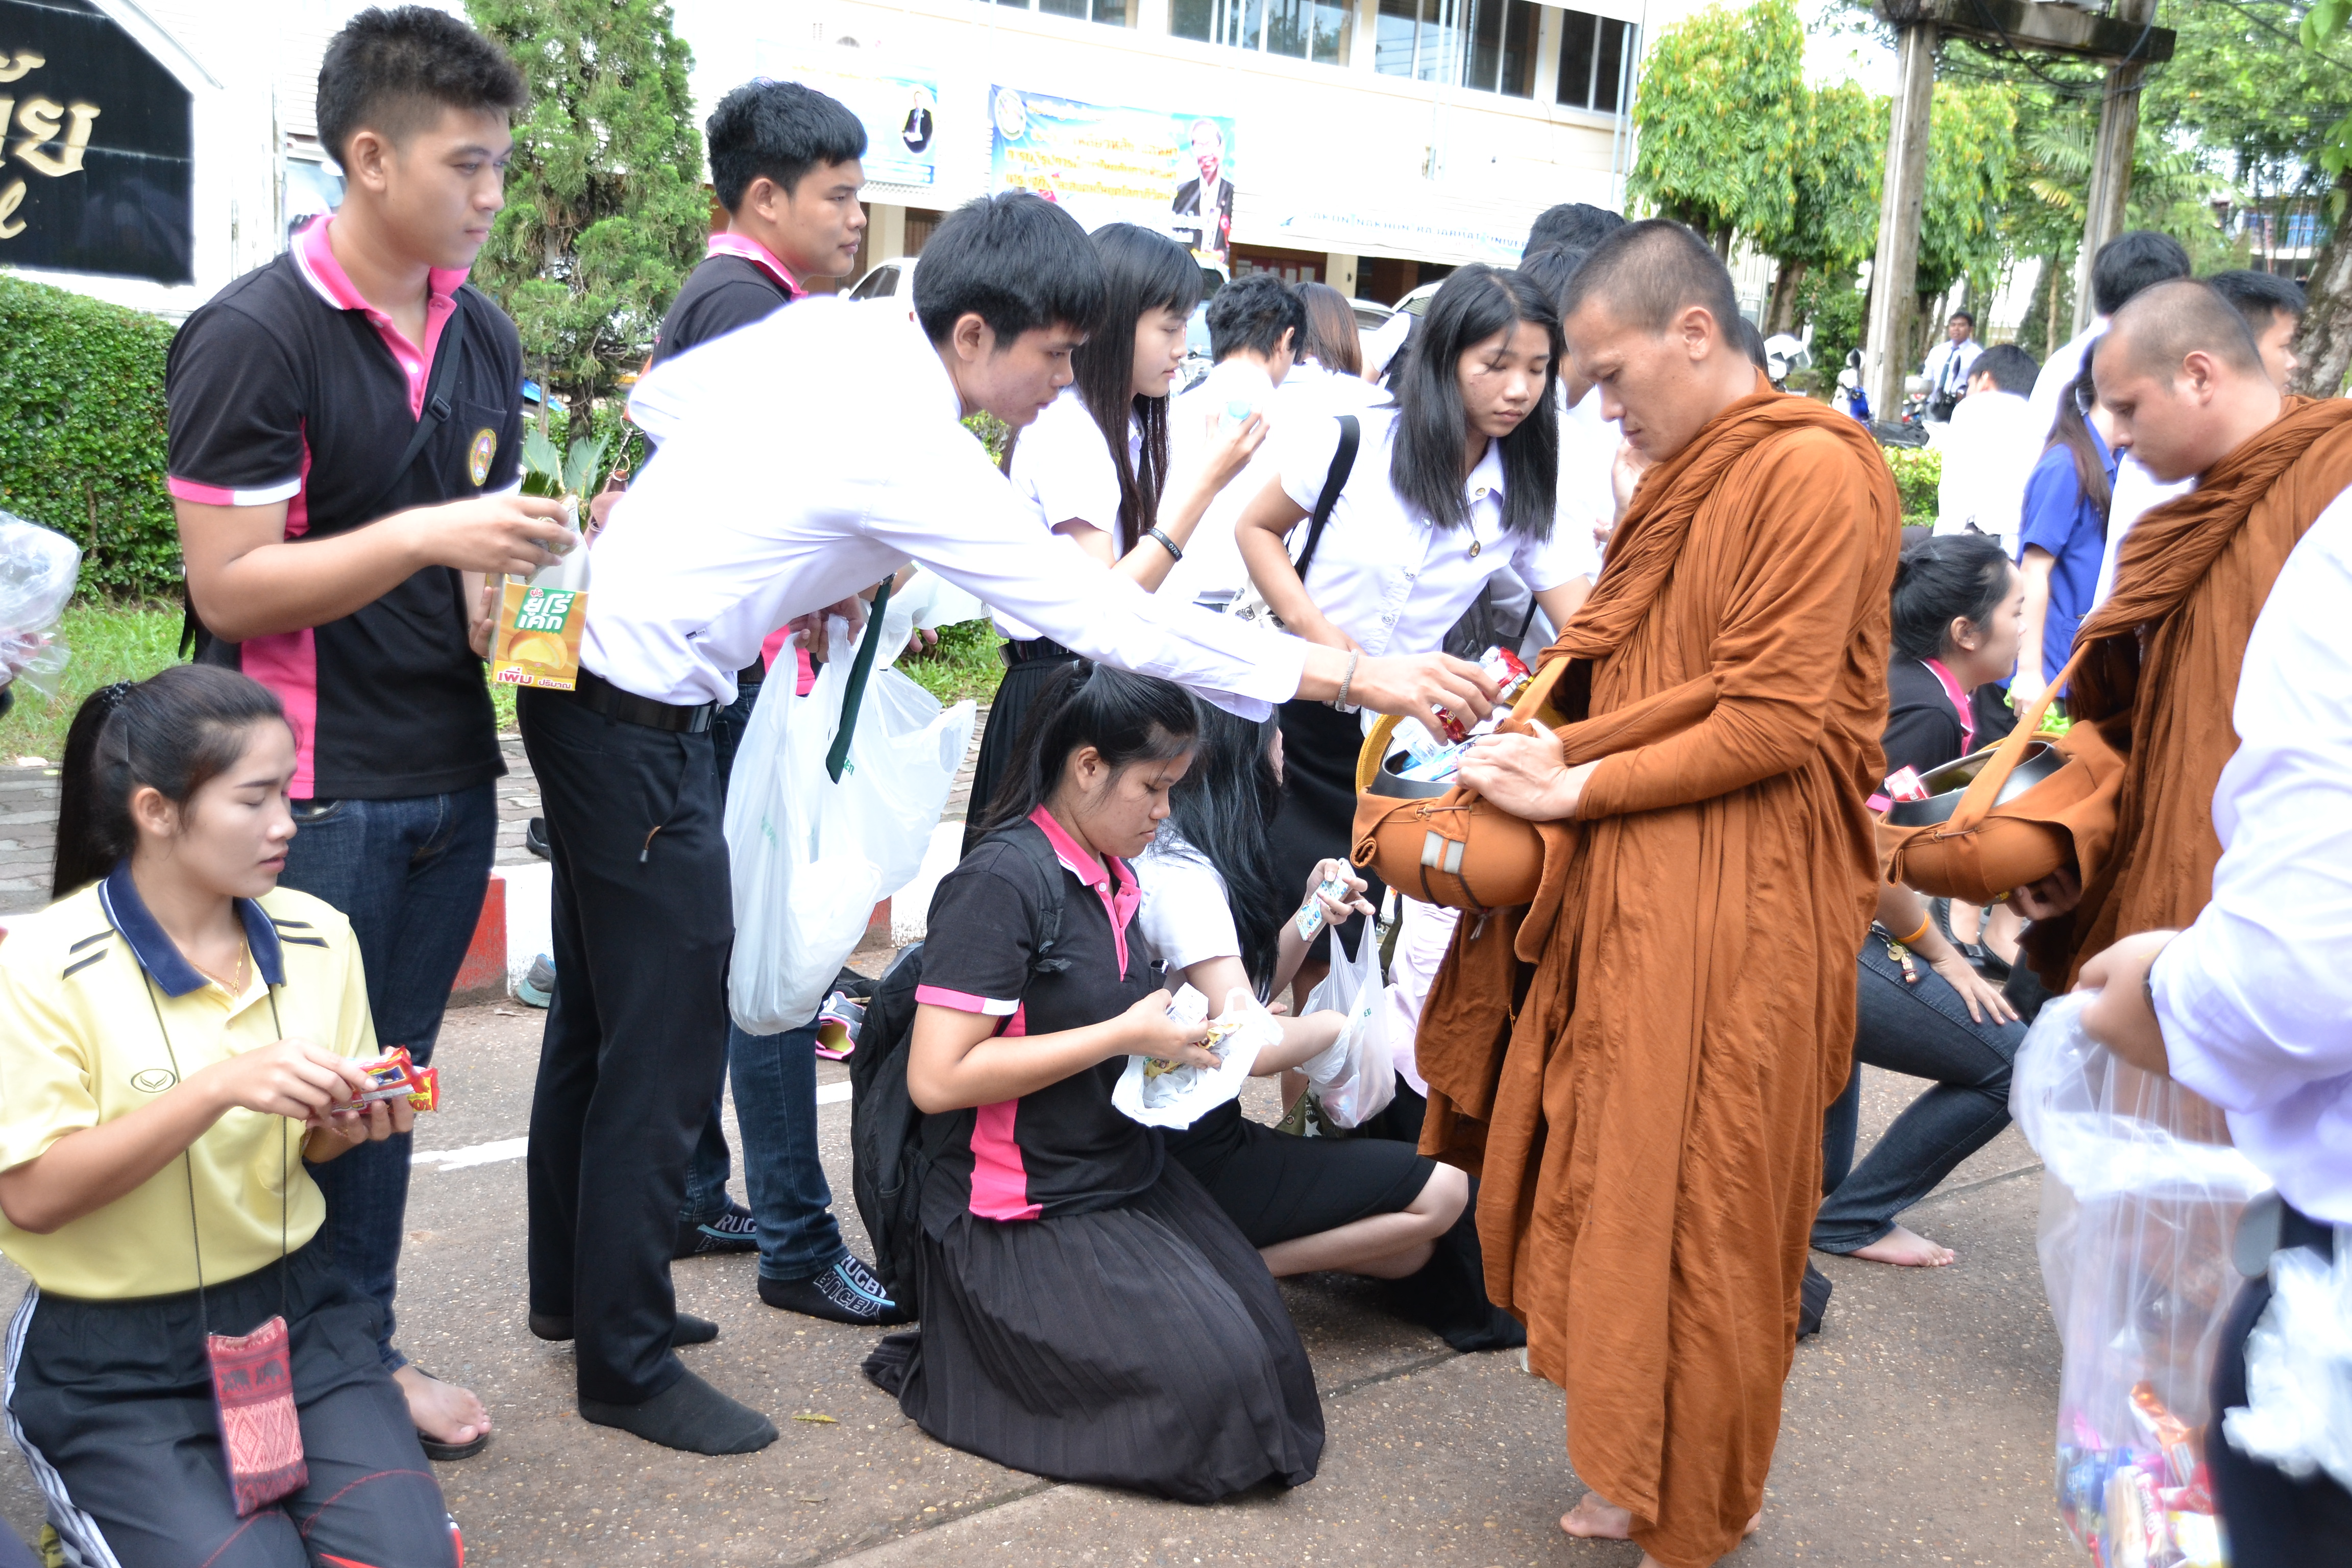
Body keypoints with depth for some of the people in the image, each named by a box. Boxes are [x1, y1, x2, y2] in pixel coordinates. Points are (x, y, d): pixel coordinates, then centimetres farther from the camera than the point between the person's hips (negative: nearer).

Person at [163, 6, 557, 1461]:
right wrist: (427, 537, -24)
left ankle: (364, 1348, 30)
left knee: (389, 1079, 16)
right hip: (316, 788, -6)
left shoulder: (484, 334, 11)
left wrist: (536, 564, 3)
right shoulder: (255, 336, -12)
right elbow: (230, 587, -16)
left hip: (452, 771, 7)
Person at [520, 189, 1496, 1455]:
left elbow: (660, 397, 10)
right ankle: (627, 1364, 13)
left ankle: (575, 1280, 38)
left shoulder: (831, 326, -1)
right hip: (640, 712, -10)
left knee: (602, 999, 21)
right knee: (670, 1040, -1)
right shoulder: (912, 453, -24)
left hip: (582, 669, 10)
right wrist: (1353, 675, -26)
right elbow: (1109, 616, -27)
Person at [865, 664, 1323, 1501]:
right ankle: (963, 1365, 1)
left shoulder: (1113, 876, 10)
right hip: (1024, 1219, -9)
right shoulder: (1003, 879, -17)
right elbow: (938, 1077, -24)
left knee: (1266, 1345, -5)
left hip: (1129, 1178, 9)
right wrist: (1128, 1036, -20)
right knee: (1207, 1378, -20)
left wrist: (1181, 1035, 5)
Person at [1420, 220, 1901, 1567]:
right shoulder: (1686, 478, 15)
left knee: (1696, 1221, 1)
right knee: (1623, 1192, 13)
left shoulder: (1811, 472, -13)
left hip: (1736, 912, -8)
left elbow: (1774, 723, -17)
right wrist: (1548, 741, 3)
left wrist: (1578, 787, -13)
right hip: (1637, 894, 8)